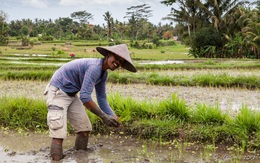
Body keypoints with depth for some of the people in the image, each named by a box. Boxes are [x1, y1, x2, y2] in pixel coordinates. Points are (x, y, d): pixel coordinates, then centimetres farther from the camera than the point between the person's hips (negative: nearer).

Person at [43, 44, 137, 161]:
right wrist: (104, 116, -26)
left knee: (84, 129, 7)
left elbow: (102, 98, 9)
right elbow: (84, 97, -33)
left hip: (72, 94, 10)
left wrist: (113, 116, -6)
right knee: (59, 135, -16)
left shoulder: (103, 73, 3)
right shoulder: (94, 67, -27)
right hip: (57, 93, -10)